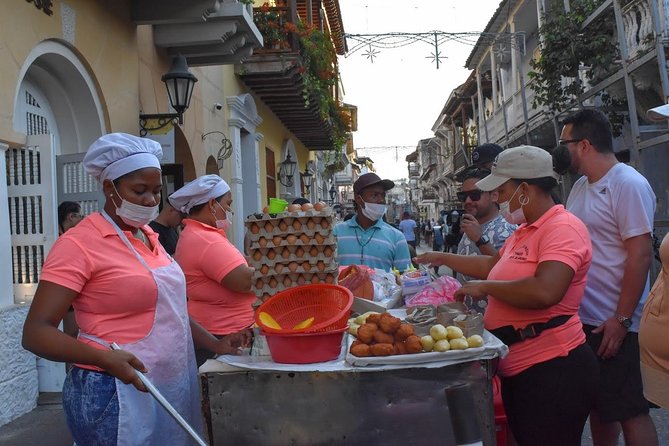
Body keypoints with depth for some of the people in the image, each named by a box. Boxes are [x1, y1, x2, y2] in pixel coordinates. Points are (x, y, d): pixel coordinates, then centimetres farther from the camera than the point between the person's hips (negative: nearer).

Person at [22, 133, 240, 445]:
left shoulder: (148, 236, 10)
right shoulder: (80, 243, -14)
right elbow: (36, 332, -17)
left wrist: (214, 344, 12)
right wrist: (105, 358, -30)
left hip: (172, 386, 8)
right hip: (115, 394, -8)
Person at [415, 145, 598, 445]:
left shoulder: (563, 227, -17)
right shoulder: (524, 231, 16)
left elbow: (544, 292, -31)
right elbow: (495, 266, 31)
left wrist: (484, 287, -18)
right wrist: (443, 259, 31)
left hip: (553, 371, -10)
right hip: (516, 368, 10)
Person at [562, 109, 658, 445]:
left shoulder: (628, 185, -14)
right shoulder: (580, 186, 11)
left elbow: (640, 255, -18)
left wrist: (621, 319, -20)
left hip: (614, 324, -8)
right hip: (583, 318, 8)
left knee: (629, 412, 2)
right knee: (599, 405, 18)